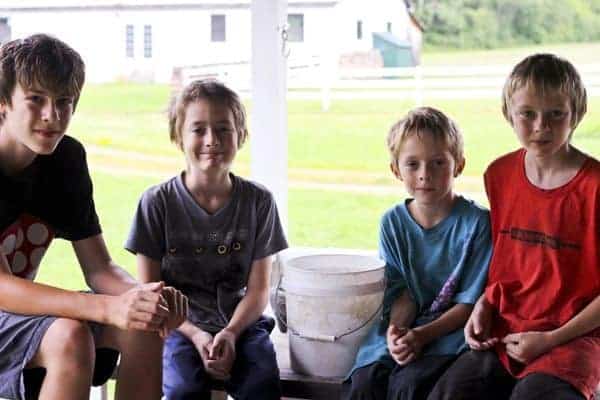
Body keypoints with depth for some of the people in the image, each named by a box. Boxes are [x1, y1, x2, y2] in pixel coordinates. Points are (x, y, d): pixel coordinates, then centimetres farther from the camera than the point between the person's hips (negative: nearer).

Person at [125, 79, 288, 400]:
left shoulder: (258, 201, 1)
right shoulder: (157, 202, -3)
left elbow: (258, 288, 2)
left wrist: (230, 333, -16)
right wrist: (195, 334, -14)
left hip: (240, 323, 1)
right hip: (179, 325, -1)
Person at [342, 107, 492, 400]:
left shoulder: (476, 222, -8)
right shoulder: (393, 222, 6)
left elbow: (470, 302, -8)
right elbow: (401, 291, 6)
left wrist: (423, 335, -19)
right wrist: (396, 328, -17)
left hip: (449, 331, -4)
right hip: (403, 327, 4)